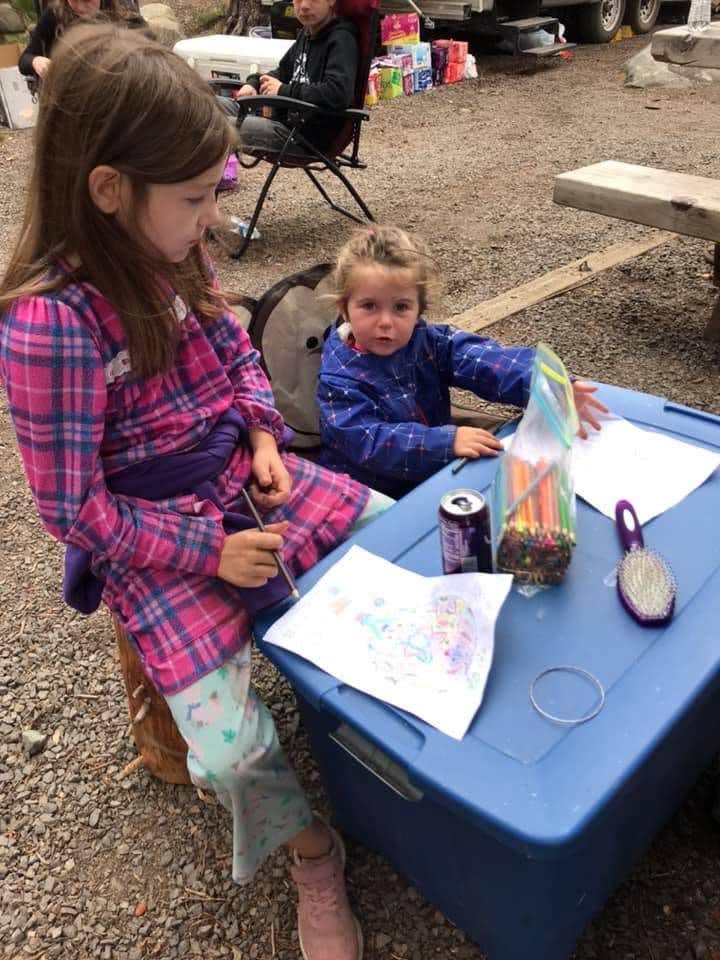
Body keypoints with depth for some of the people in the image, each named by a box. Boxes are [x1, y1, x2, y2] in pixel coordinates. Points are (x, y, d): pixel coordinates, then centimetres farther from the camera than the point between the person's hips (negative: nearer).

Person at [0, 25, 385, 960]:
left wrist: (264, 437, -2)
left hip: (242, 480, 7)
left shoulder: (172, 256, -4)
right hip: (155, 540, -6)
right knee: (229, 749, -17)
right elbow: (75, 510, -19)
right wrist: (208, 551, -17)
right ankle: (314, 851, 18)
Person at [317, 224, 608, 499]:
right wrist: (447, 441, -38)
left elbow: (485, 360, -19)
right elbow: (370, 442, -27)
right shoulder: (340, 377, -17)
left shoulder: (427, 341, -4)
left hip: (436, 474, 4)